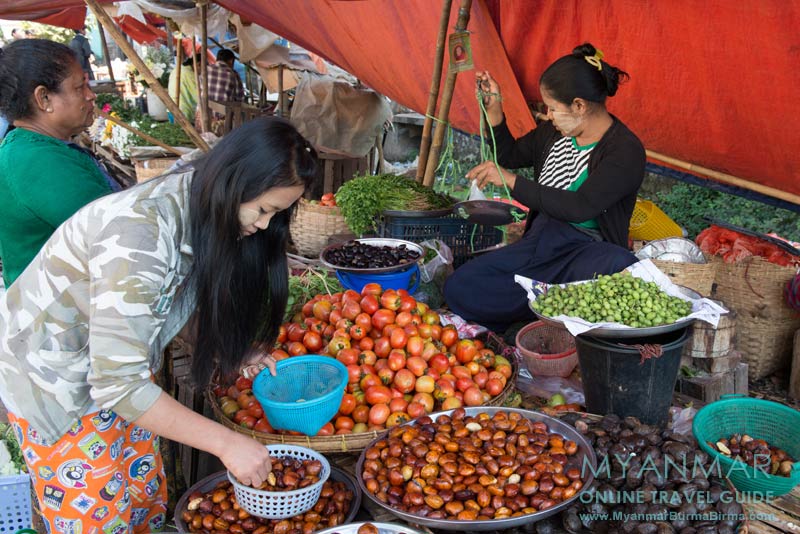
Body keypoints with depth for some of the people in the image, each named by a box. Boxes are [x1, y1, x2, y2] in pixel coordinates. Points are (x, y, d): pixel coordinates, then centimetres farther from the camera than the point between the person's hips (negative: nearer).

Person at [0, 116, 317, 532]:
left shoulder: (197, 205, -9)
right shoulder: (138, 235, -36)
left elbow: (191, 297, 8)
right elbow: (117, 384, -35)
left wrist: (233, 350, -8)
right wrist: (225, 442, -31)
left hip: (120, 363, 8)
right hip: (50, 376, -7)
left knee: (146, 494, 16)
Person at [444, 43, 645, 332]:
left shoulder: (626, 151, -14)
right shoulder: (554, 132, 9)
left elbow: (580, 207, -27)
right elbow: (510, 155, 27)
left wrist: (510, 180, -23)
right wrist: (494, 110, 11)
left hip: (585, 250, -6)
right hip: (540, 241, 6)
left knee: (620, 265, -42)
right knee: (460, 286, -14)